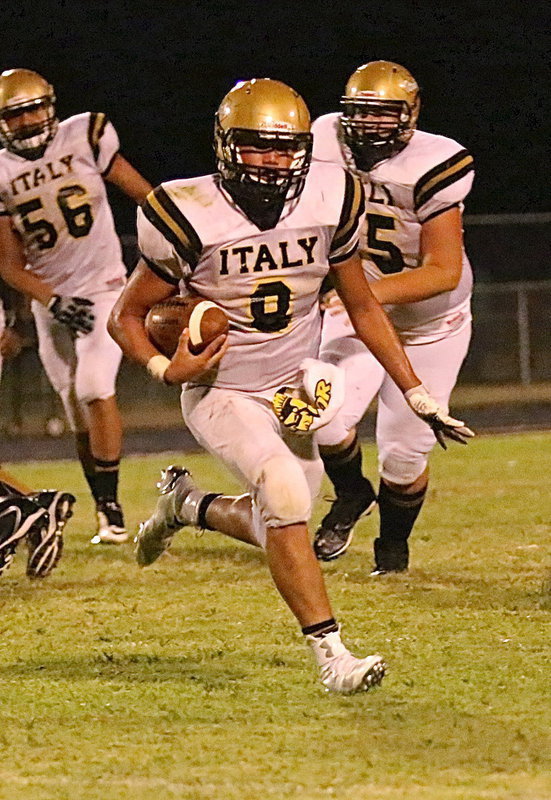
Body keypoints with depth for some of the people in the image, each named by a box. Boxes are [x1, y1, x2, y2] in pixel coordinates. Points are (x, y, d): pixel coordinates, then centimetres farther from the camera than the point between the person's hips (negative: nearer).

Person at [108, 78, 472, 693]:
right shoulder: (193, 218, -18)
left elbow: (362, 306, 7)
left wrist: (416, 392, 5)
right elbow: (127, 315, -6)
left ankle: (185, 503, 40)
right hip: (221, 395, -5)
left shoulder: (328, 202, -7)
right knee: (285, 494, -27)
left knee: (276, 531, 10)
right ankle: (330, 654, -22)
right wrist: (165, 368, -25)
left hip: (294, 390, 5)